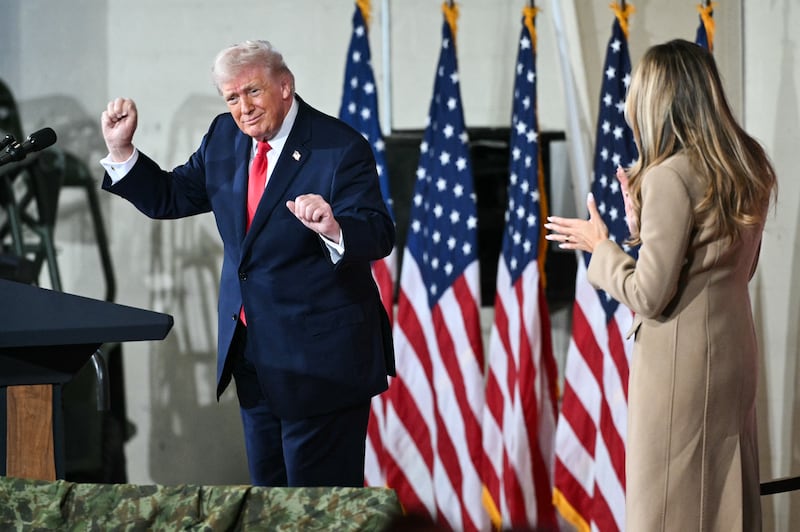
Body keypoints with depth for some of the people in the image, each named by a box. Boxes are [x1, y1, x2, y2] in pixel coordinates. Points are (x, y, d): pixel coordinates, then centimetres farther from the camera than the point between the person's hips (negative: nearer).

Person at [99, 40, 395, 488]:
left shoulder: (341, 149, -16)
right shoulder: (225, 137, 5)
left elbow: (379, 238, -23)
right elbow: (168, 198, 14)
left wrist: (333, 229, -45)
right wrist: (121, 149, 0)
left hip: (320, 357, -7)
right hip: (253, 353, 7)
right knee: (268, 484, 17)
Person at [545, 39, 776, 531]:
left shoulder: (671, 176, -19)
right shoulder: (749, 167, 6)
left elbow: (649, 296, -18)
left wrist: (600, 246, -2)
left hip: (680, 362, -8)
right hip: (735, 351, 8)